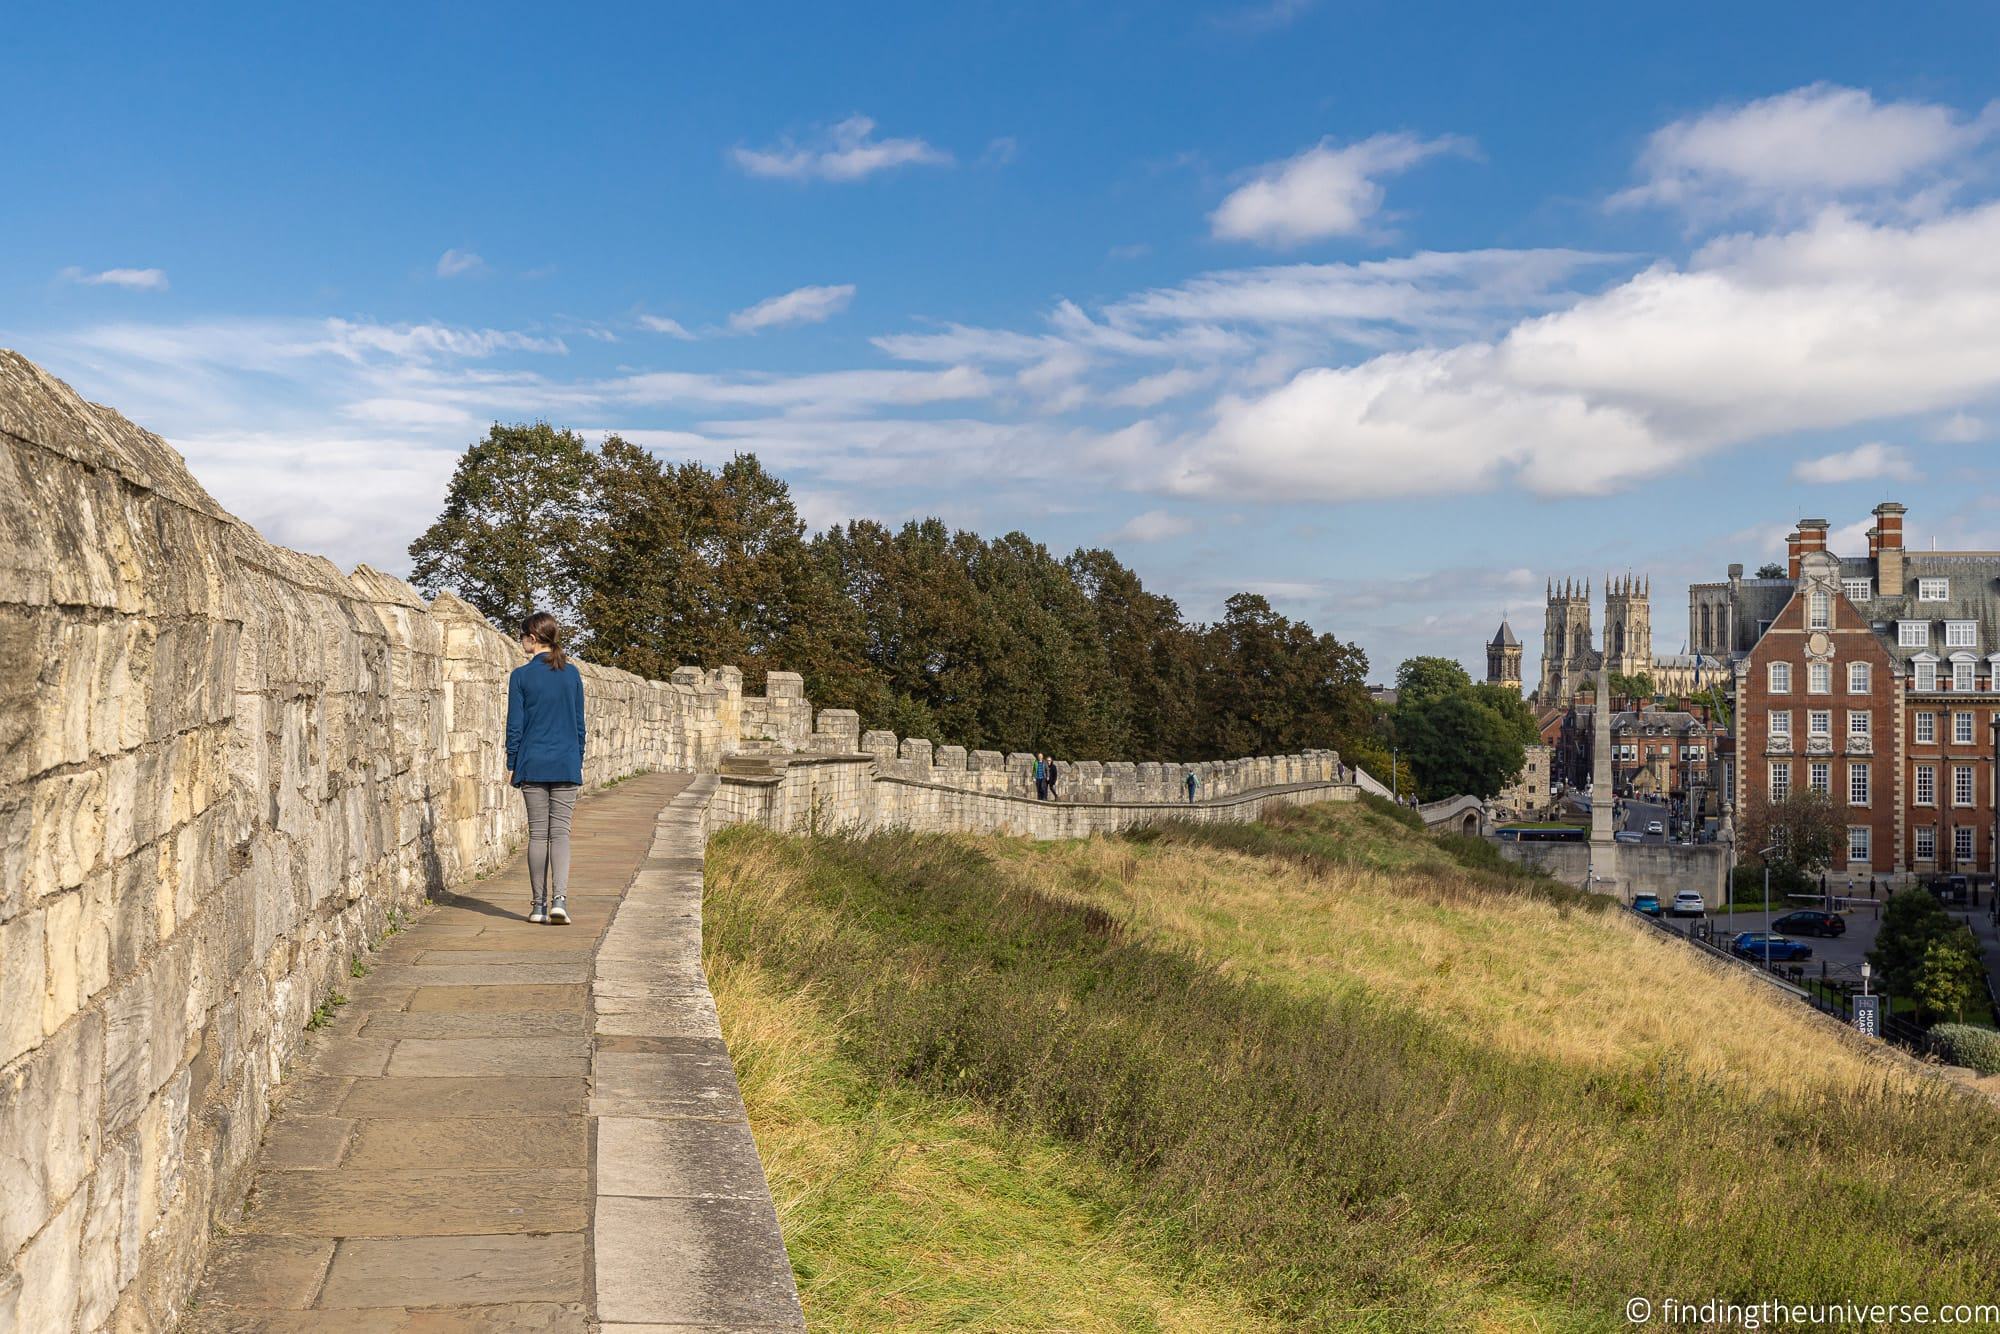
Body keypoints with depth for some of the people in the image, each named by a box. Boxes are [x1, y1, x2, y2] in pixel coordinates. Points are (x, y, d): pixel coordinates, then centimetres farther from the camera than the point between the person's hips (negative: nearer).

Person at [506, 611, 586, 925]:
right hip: (566, 764, 1)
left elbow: (515, 725, -3)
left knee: (538, 833, 6)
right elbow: (579, 723, 8)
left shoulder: (521, 676, -4)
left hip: (533, 765, -1)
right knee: (560, 831, 1)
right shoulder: (572, 674, 4)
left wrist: (511, 765, 5)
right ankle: (559, 898, -16)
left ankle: (539, 904, 10)